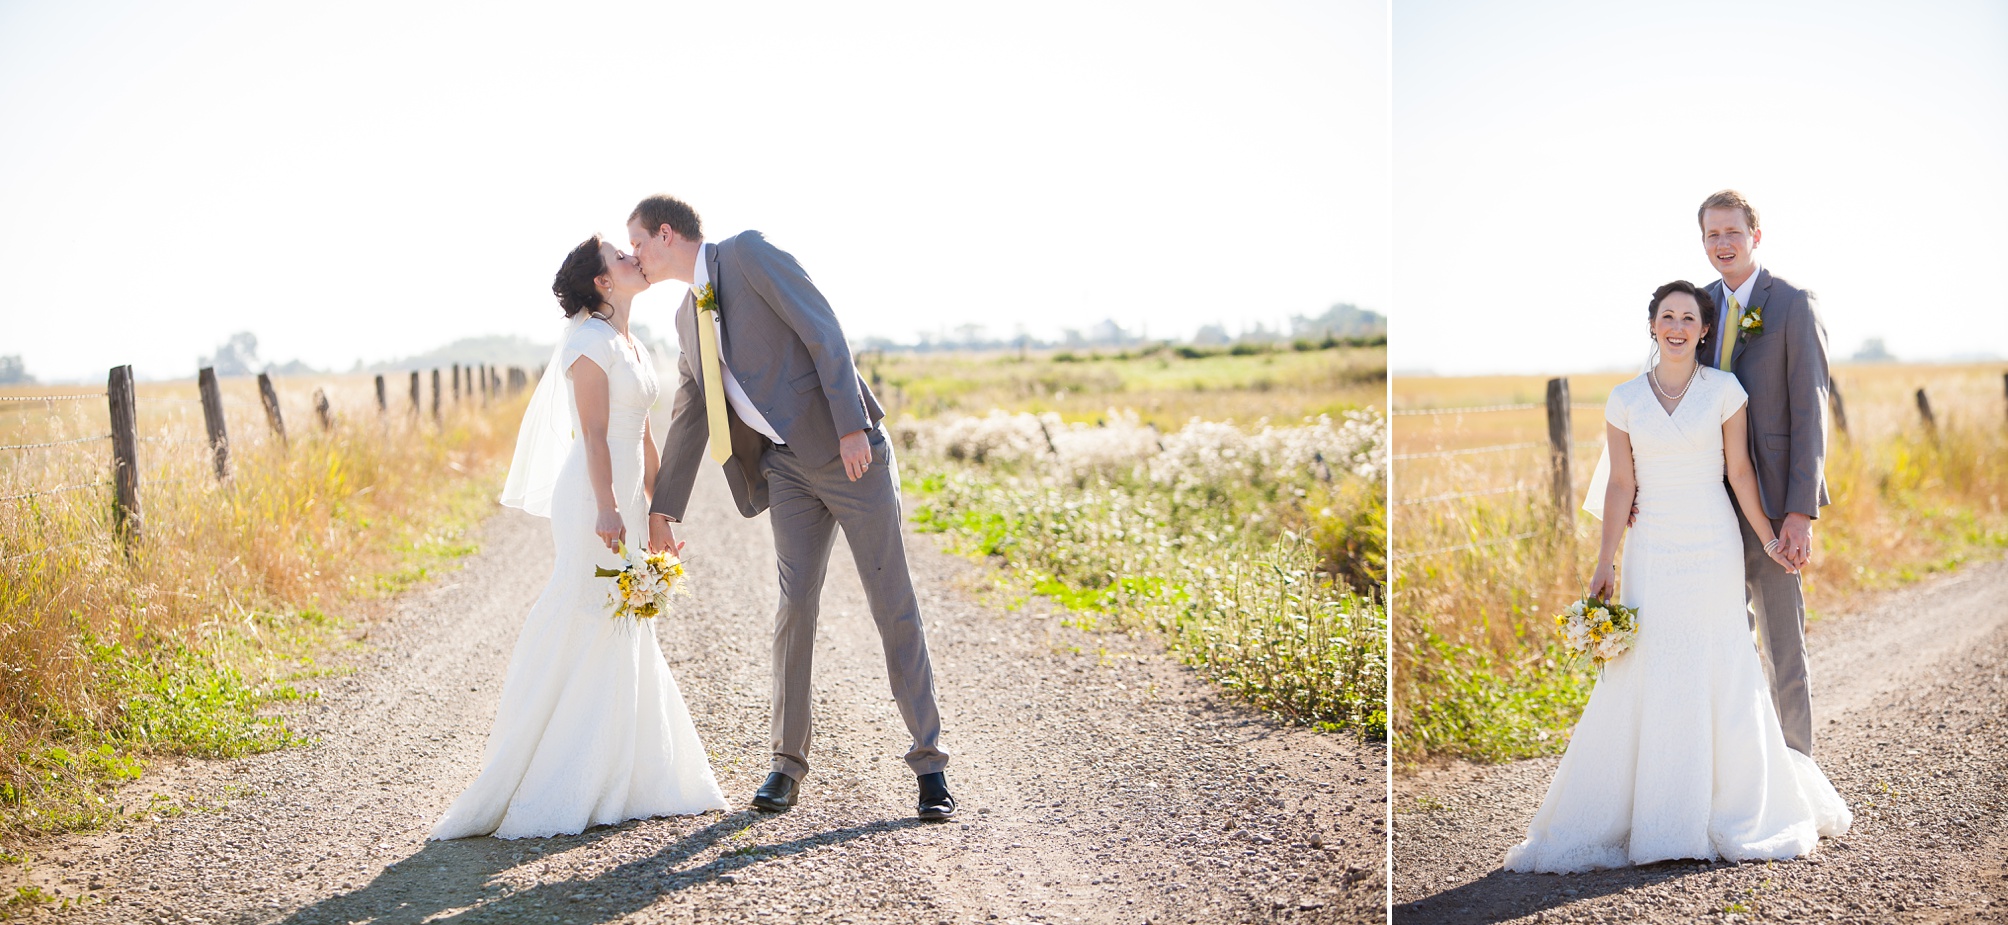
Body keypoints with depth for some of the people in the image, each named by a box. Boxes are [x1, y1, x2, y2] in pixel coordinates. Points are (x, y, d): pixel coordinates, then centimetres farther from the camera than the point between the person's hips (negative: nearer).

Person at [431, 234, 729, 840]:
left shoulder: (631, 347, 19)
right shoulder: (589, 339, -9)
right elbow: (593, 434, -16)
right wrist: (607, 507, -23)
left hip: (627, 502, 10)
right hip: (596, 501, -9)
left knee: (627, 636, 11)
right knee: (584, 634, -9)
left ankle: (625, 782, 18)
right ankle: (555, 791, -5)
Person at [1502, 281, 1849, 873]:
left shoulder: (1724, 390, 0)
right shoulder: (1624, 400, 4)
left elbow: (1739, 470, 3)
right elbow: (1621, 485, 4)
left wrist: (1767, 538, 1)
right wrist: (1606, 563, 1)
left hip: (1713, 549, -1)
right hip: (1652, 552, 1)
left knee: (1723, 677, 3)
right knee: (1645, 682, -2)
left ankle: (1737, 815, 18)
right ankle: (1653, 818, 6)